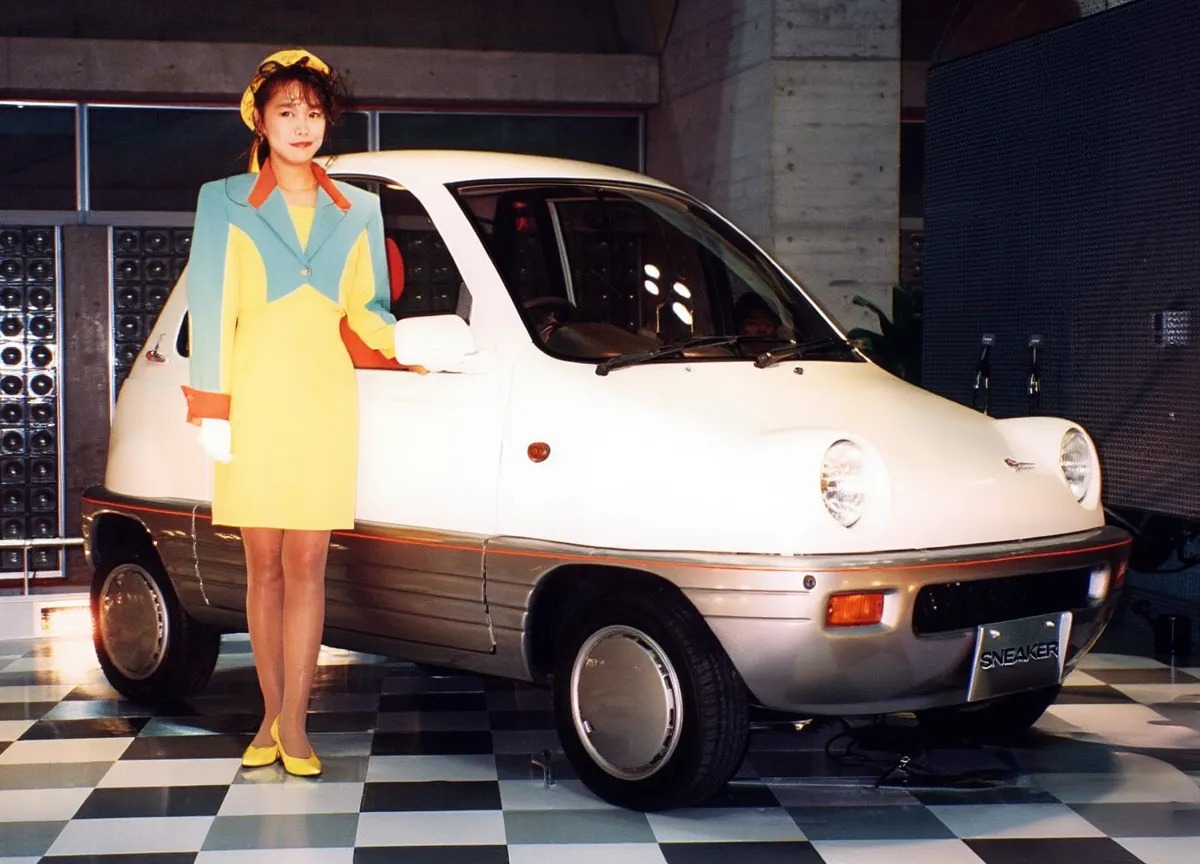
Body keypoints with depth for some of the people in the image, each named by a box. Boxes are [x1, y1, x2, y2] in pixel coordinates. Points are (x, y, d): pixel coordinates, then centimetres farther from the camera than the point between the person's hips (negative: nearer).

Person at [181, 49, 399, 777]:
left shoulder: (358, 210, 12)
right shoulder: (226, 202, 5)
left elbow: (369, 309, 12)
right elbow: (211, 308, 0)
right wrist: (212, 410, -7)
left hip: (326, 399, 1)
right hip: (253, 399, -1)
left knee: (306, 564, -2)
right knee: (264, 566, 4)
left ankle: (294, 724, -1)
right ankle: (273, 716, 13)